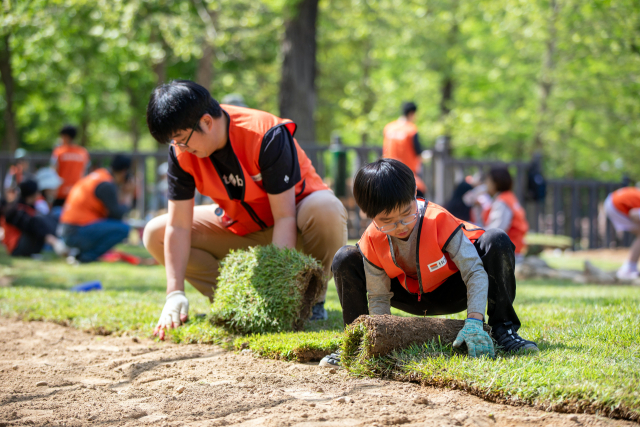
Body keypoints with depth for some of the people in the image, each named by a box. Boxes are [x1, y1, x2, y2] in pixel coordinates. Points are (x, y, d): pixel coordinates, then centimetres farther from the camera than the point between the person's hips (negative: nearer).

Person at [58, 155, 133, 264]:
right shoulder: (106, 185, -13)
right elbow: (116, 213, -12)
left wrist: (123, 193, 17)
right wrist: (126, 206, 5)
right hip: (78, 233, -10)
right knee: (123, 228, -15)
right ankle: (83, 257, -12)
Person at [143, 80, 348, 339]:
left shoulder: (267, 136, -32)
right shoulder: (182, 151, -17)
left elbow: (285, 218, -32)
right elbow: (178, 226, -18)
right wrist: (175, 294, -27)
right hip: (239, 228, 5)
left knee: (326, 210, -40)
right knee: (155, 235, -13)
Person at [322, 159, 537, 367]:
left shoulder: (438, 220, -31)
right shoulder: (372, 241, -21)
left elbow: (475, 272, -32)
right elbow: (378, 298, -11)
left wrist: (474, 323, -45)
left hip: (452, 292, -2)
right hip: (413, 299, 2)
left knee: (497, 242, -32)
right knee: (346, 260, -18)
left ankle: (503, 330, -20)